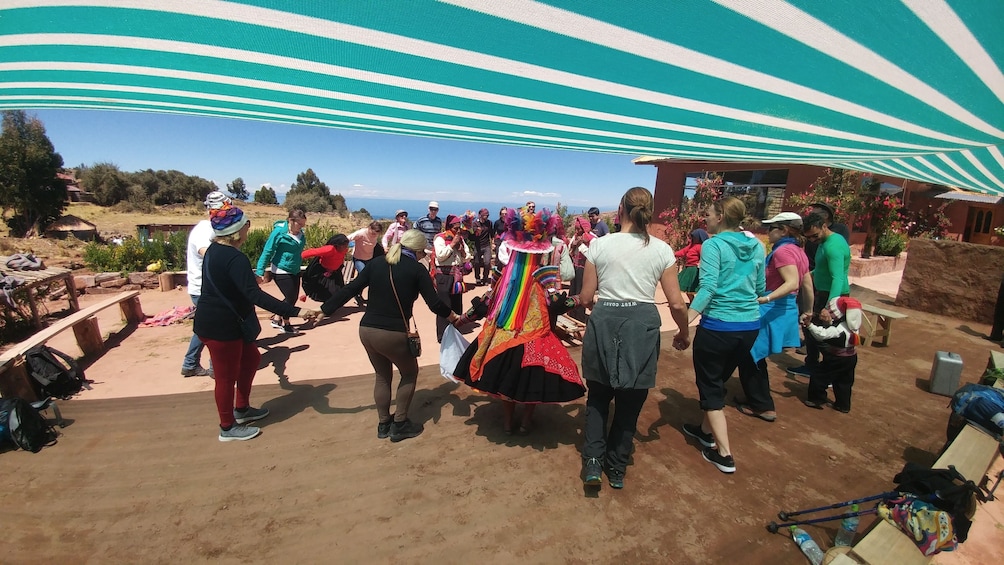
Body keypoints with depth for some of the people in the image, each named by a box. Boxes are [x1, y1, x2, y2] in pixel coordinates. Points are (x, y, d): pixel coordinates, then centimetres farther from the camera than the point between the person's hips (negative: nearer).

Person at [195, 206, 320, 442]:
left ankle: (242, 409, 36)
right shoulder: (235, 258, -26)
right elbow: (254, 295, -36)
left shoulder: (214, 250, 7)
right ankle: (228, 428, 22)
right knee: (227, 375, 4)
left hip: (216, 321, 11)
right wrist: (295, 311, -41)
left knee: (250, 358, 22)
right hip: (221, 326, -11)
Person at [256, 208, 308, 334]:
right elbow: (267, 252, -17)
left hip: (295, 271, 7)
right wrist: (260, 271, -17)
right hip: (281, 272, -7)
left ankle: (277, 320, 33)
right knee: (290, 298, 0)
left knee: (293, 297, 14)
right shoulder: (279, 232, -19)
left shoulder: (300, 233, -1)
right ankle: (286, 324, 21)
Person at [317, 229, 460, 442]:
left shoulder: (377, 262, 8)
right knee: (409, 373, 20)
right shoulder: (417, 269, -4)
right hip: (394, 334, -5)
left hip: (367, 330, 5)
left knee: (383, 376, 25)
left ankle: (383, 424, 35)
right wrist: (453, 317, 12)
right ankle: (399, 425, 23)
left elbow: (350, 290, 5)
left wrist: (323, 310, 11)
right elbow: (434, 304, -5)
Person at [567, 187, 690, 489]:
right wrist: (684, 333, 18)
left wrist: (577, 299, 23)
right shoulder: (662, 249, -1)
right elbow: (676, 303, 0)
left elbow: (586, 297, -1)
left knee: (598, 396, 21)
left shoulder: (599, 244, -3)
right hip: (643, 325, 1)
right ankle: (616, 469, 31)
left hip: (604, 323, 0)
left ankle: (593, 462, 14)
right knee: (630, 402, 17)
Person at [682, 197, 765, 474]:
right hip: (750, 326, 7)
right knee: (719, 380, 24)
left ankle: (724, 454, 11)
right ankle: (706, 430, 40)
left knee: (710, 386, 8)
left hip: (718, 326, -7)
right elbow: (760, 289, 14)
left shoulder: (714, 245, -11)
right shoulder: (757, 246, 8)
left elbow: (708, 287, -22)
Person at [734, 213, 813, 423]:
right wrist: (807, 311, 24)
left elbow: (792, 283, -28)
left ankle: (762, 406, 11)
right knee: (755, 357, 18)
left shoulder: (782, 251, -16)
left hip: (772, 311, -10)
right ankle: (759, 401, 28)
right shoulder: (799, 251, 12)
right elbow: (808, 285, 15)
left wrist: (766, 299, -39)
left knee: (749, 356, 2)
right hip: (785, 310, 10)